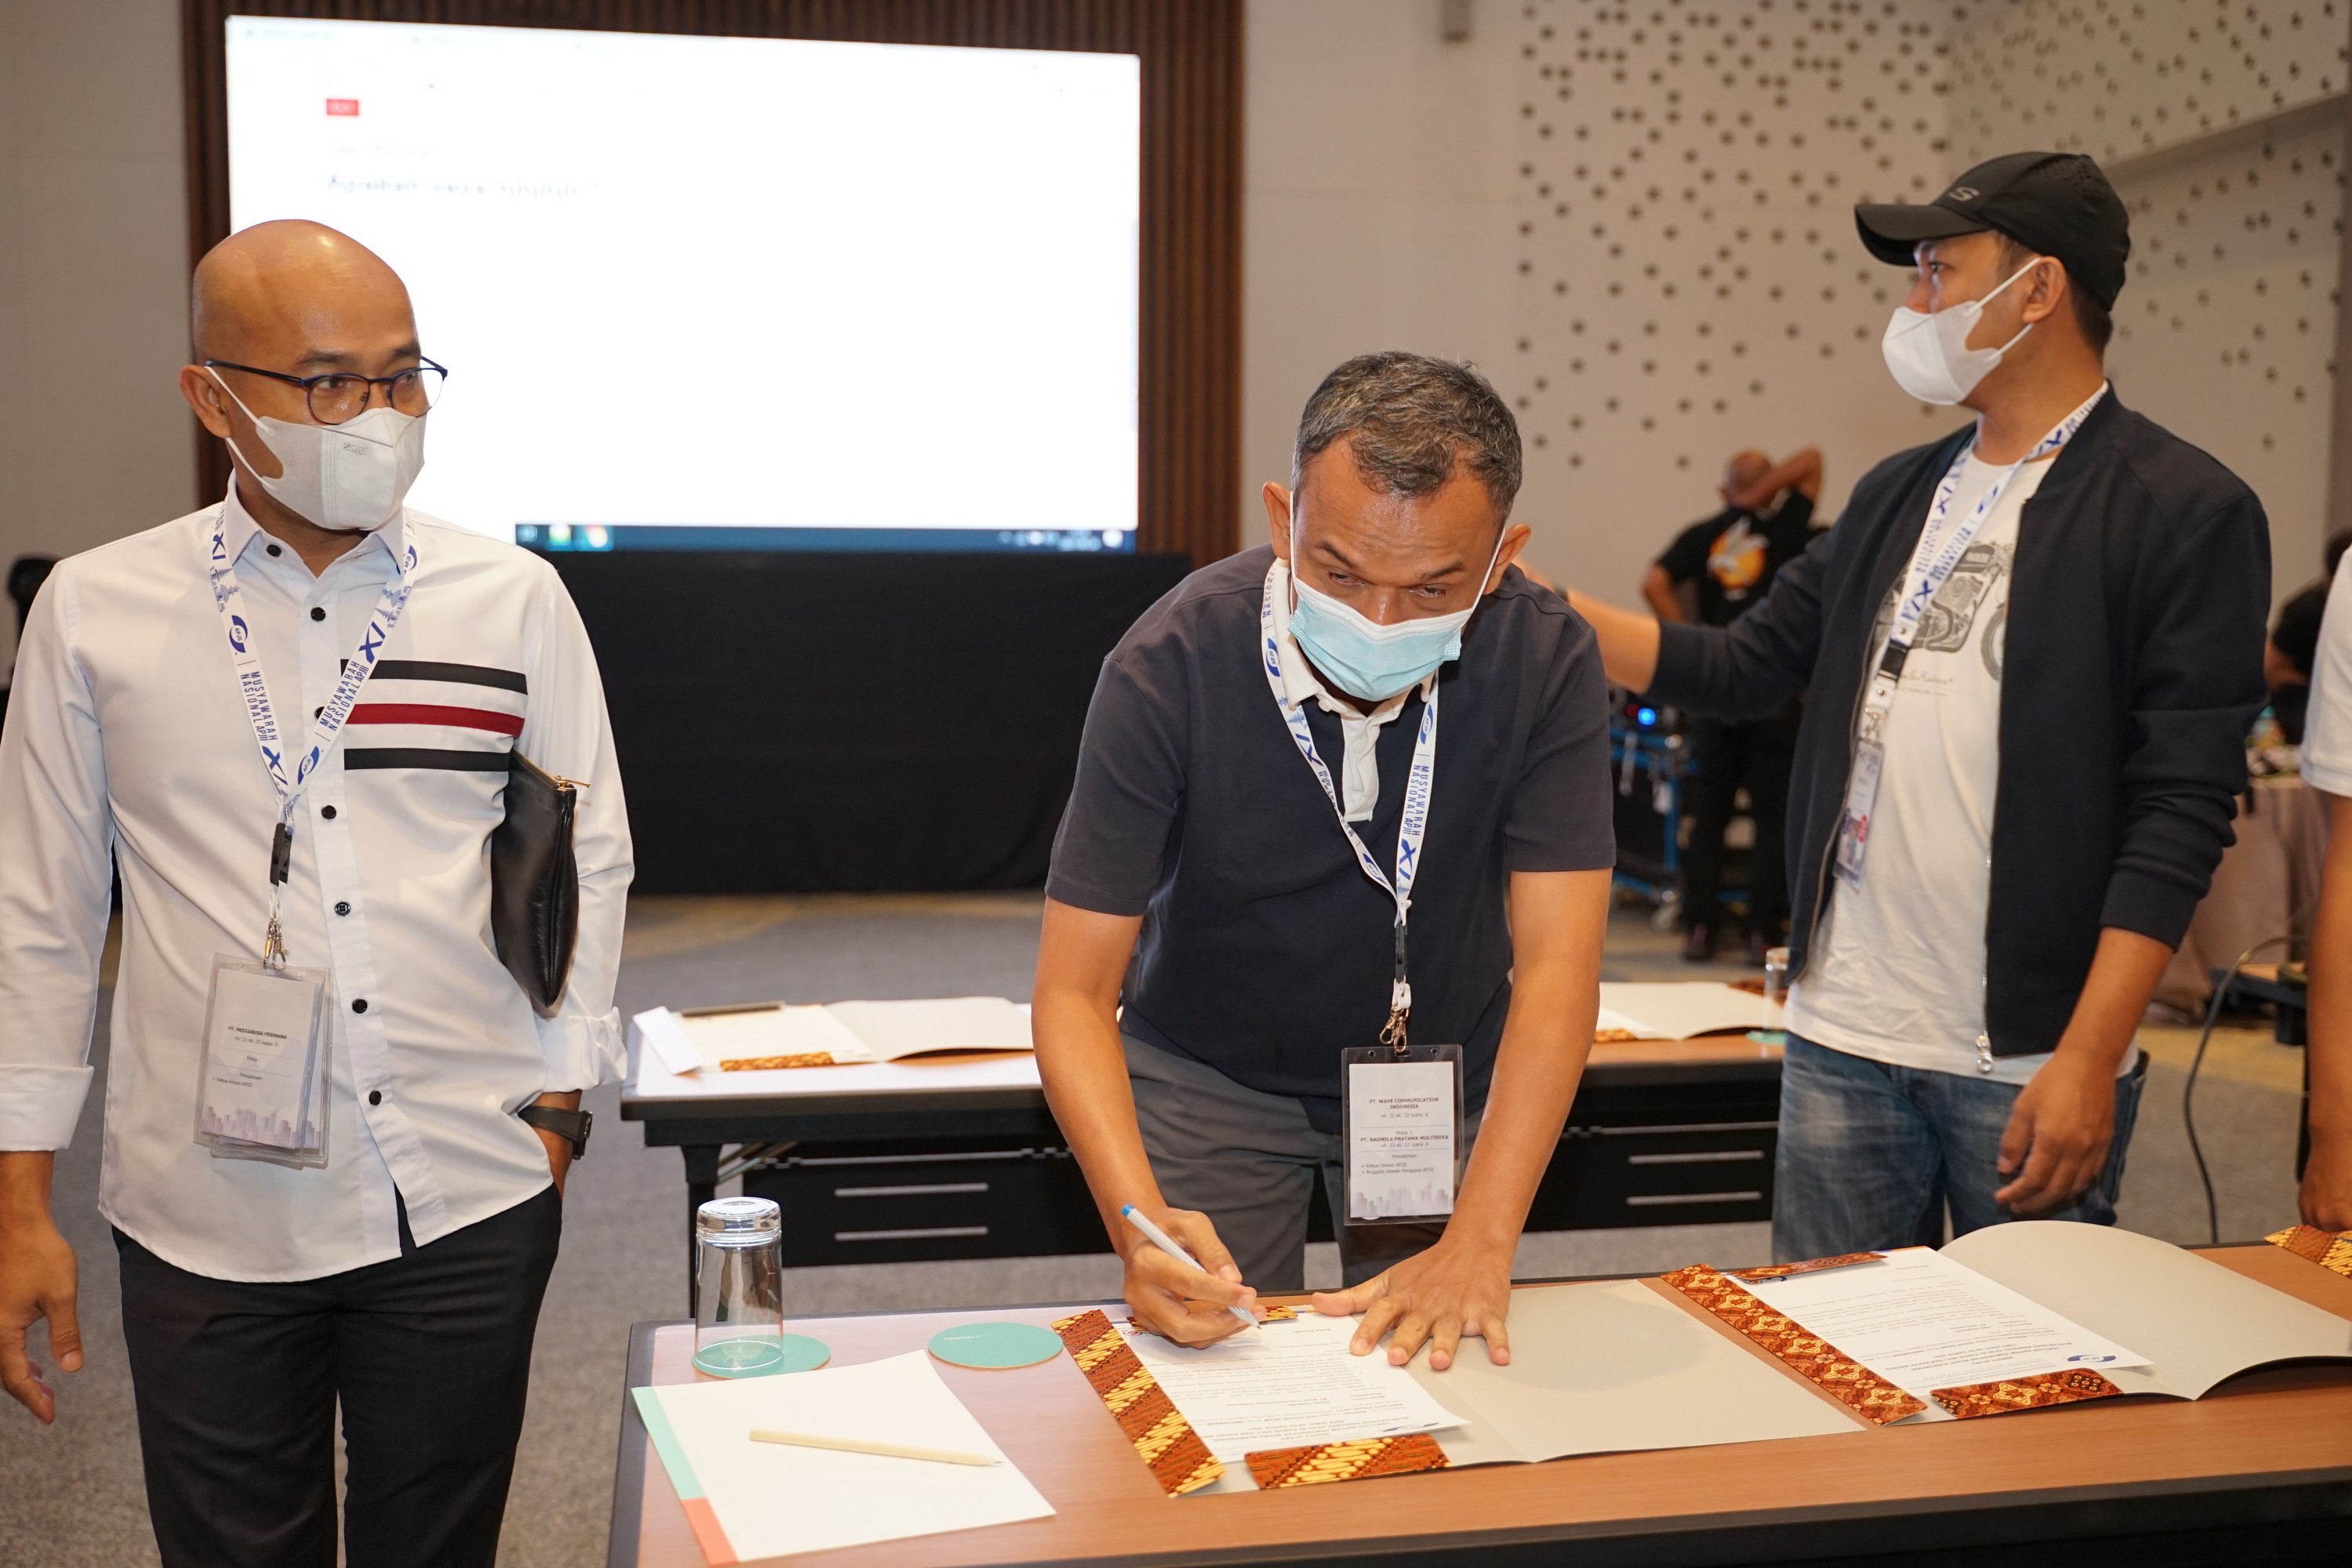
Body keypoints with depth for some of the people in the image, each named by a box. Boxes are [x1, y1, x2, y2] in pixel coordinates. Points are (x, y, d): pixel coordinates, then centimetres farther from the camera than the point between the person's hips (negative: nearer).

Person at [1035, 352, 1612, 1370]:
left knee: (1434, 1371, 9)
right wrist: (1139, 1220, -42)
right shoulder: (1169, 669, -27)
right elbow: (1075, 995, -25)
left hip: (1445, 1071, 2)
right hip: (1208, 1080, -1)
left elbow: (1556, 970, -26)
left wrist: (1479, 1246, -36)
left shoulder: (1544, 662, -24)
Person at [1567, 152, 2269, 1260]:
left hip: (2029, 1067, -5)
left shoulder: (2186, 512, -7)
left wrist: (2089, 1059, -17)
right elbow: (1744, 668, 13)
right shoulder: (1896, 496, 13)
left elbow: (2182, 806, -12)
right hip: (1841, 1043, 5)